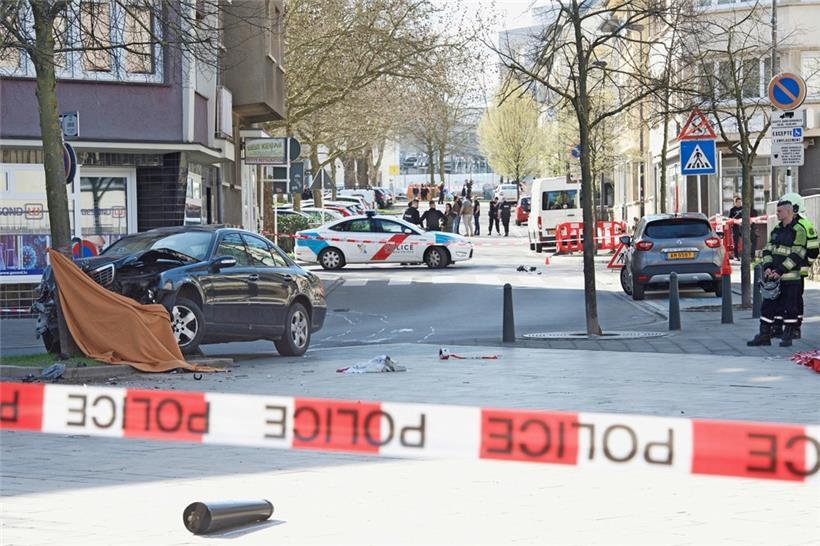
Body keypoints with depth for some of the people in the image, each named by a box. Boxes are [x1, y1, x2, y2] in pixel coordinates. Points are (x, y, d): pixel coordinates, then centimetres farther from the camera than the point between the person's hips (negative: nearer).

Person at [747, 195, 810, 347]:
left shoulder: (799, 230, -9)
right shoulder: (776, 230, 15)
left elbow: (797, 255, -16)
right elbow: (768, 250, 13)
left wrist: (780, 271, -20)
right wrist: (767, 267, -5)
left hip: (790, 278, -7)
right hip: (773, 277, 7)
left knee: (790, 309, -1)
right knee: (767, 306, 7)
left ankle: (788, 336, 8)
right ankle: (764, 335, 12)